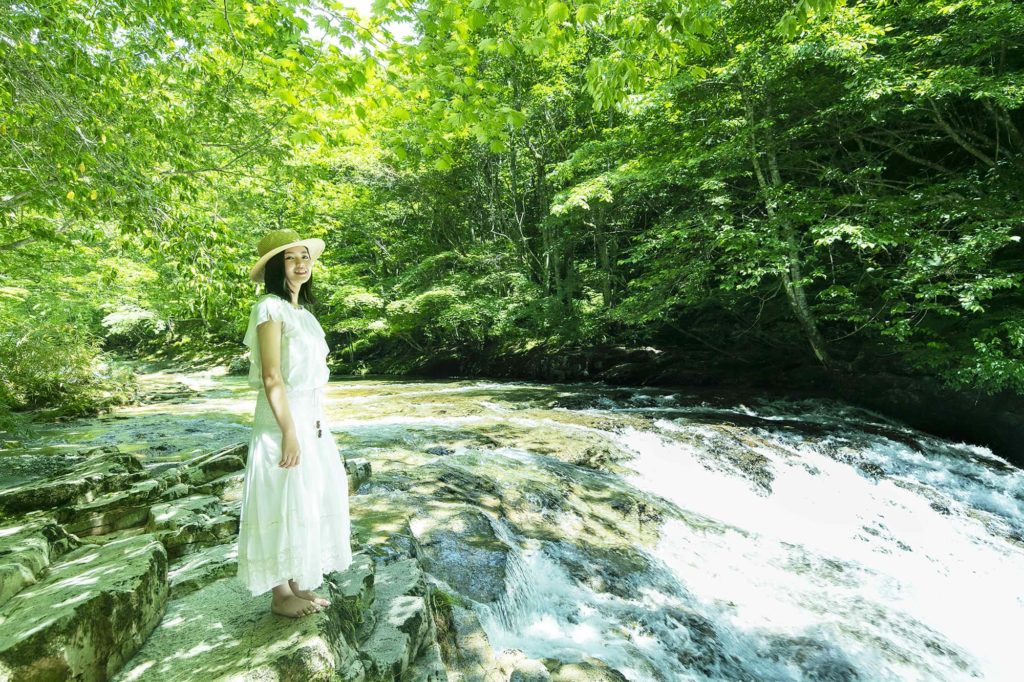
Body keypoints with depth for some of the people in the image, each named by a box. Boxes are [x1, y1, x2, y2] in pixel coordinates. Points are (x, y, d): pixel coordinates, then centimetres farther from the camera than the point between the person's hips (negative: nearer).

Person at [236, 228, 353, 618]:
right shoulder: (270, 308, -12)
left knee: (310, 501, 15)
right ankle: (281, 594, 20)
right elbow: (271, 377, -18)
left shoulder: (302, 311, 13)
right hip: (282, 422, -9)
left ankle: (299, 583, 31)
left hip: (312, 420, 9)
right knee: (284, 504, 3)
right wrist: (289, 433, -20)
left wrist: (314, 425, 18)